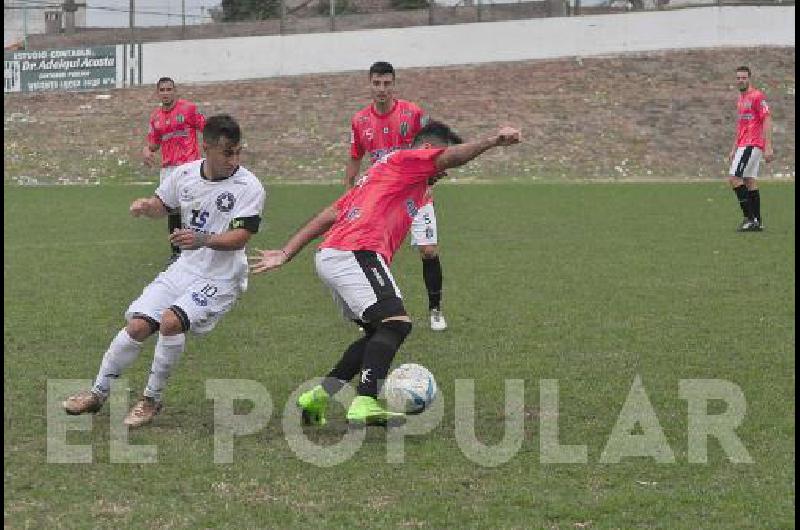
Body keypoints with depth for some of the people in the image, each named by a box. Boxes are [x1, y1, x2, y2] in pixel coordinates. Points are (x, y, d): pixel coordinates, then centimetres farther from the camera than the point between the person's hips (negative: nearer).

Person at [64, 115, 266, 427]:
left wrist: (203, 240, -41)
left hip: (222, 277, -5)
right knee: (137, 325, -2)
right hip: (184, 269, 5)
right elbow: (162, 205, 18)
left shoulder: (249, 187, -16)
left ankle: (151, 400, -8)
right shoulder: (185, 174, 0)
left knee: (170, 320, -27)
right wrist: (145, 206, -6)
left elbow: (239, 237, -23)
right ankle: (98, 393, 19)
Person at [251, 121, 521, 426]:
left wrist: (286, 253, 22)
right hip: (357, 253, -10)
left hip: (329, 258, 10)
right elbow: (452, 157, -12)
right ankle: (364, 404, -32)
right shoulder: (405, 160, 8)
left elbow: (328, 216, 26)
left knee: (379, 333, 16)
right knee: (396, 322, -19)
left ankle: (316, 398, 15)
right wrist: (493, 141, -17)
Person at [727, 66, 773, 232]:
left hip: (752, 145, -9)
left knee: (734, 178, -15)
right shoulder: (741, 99, 18)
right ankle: (757, 221, 10)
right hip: (744, 144, 9)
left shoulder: (757, 96, -10)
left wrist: (768, 147, -21)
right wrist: (734, 149, 23)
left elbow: (767, 121, -15)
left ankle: (749, 218, -14)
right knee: (750, 181, 8)